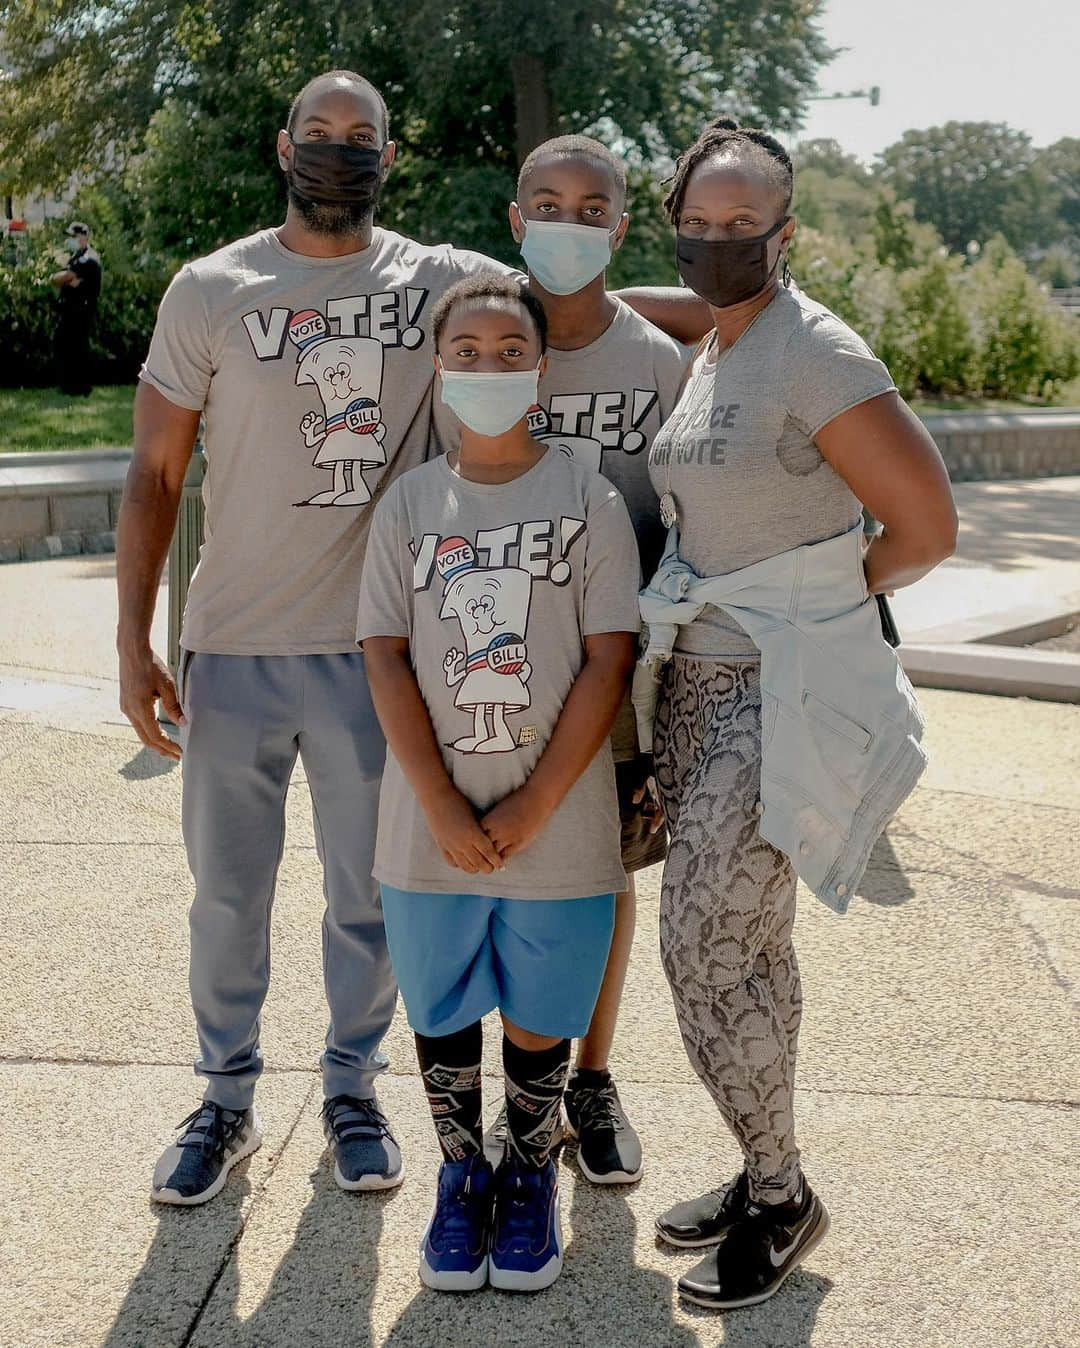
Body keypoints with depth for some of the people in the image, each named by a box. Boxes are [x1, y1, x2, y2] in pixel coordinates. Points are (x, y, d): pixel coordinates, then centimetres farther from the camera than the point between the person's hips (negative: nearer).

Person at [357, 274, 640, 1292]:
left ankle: (529, 1177, 33)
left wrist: (533, 806, -13)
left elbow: (608, 662, -6)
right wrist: (444, 808, -12)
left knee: (539, 1017, 10)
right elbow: (387, 657, -2)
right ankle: (460, 1173, 34)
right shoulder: (408, 504, 3)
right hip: (430, 825, 2)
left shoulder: (589, 501, -2)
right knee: (441, 1011, 13)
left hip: (558, 824, -1)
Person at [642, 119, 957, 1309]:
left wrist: (818, 610, -3)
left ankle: (778, 1197, 13)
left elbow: (927, 527, -14)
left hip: (782, 686, -8)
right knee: (741, 940, 13)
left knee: (704, 944, -6)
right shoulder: (706, 354, 11)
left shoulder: (816, 353, -15)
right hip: (702, 675, 8)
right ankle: (765, 1174, 28)